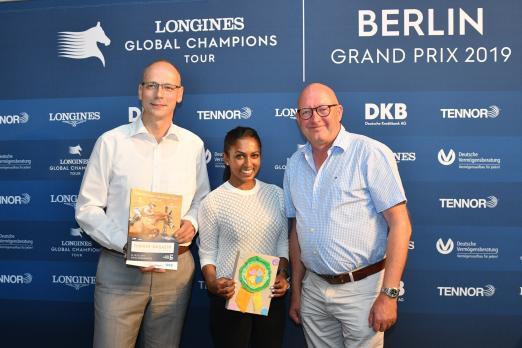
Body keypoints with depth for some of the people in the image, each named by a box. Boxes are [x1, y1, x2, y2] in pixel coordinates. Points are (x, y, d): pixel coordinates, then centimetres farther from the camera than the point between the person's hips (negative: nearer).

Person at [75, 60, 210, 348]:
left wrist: (192, 222, -8)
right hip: (119, 268, -2)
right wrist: (127, 245, -15)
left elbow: (202, 200, 14)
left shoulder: (193, 144, 4)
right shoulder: (111, 142, -4)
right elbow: (87, 208, -3)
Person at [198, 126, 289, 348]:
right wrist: (212, 283, -21)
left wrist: (282, 274, -6)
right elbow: (207, 253, -4)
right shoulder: (213, 202, -8)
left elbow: (283, 243, 8)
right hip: (230, 297, -3)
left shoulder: (276, 194, 2)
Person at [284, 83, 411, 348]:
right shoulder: (295, 164, 6)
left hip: (361, 288, -5)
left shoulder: (371, 154, -11)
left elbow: (400, 225, -13)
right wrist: (296, 291, 12)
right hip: (313, 288, 5)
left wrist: (388, 295, -17)